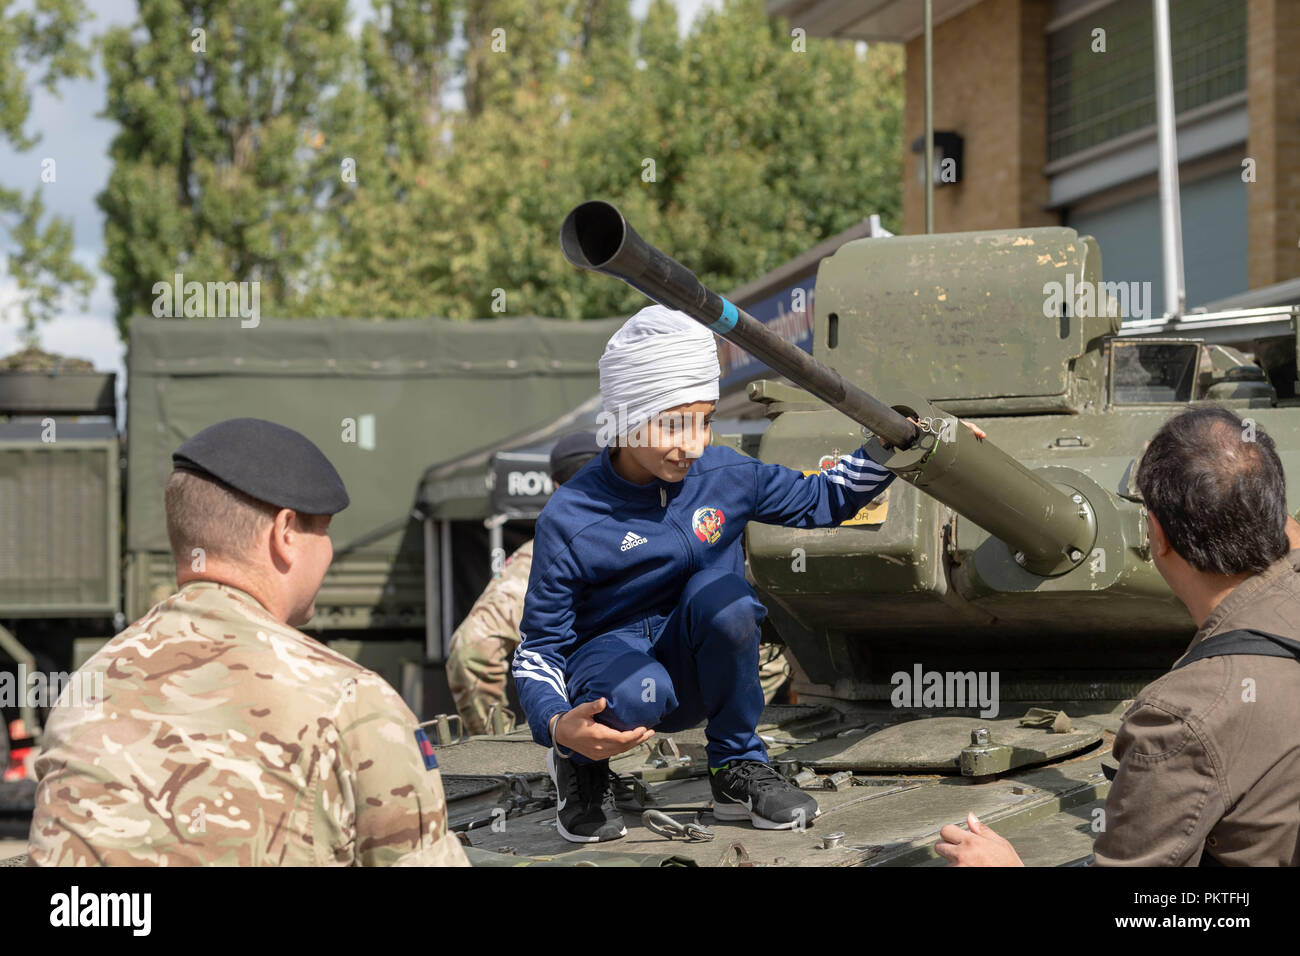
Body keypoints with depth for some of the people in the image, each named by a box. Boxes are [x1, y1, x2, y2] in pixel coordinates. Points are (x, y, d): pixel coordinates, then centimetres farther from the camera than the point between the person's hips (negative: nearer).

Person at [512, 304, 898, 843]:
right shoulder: (568, 521, -17)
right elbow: (539, 647, -12)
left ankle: (738, 768, -10)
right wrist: (558, 727, -32)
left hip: (695, 667, 3)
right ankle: (581, 767, -1)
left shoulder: (724, 475, -6)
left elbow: (822, 500, 12)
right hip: (608, 657, -3)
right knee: (635, 694, -40)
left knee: (721, 590, -30)